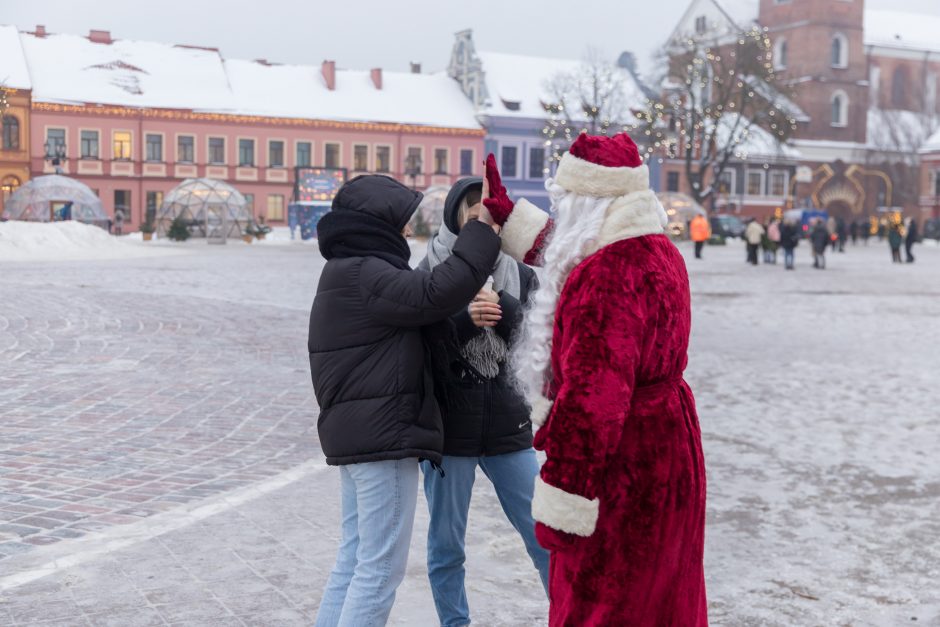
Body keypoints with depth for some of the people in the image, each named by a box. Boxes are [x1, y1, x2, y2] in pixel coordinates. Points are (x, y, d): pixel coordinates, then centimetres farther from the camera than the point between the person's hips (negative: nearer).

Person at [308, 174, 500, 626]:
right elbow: (438, 292, -25)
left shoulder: (348, 273, 17)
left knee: (354, 558, 16)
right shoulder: (364, 275, -16)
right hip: (383, 437, -11)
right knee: (381, 567, -4)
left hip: (356, 435, 11)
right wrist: (486, 231, -16)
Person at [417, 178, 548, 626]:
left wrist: (502, 307, -21)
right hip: (447, 429, -2)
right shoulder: (427, 276, -4)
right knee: (446, 546, 10)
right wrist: (466, 320, -23)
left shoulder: (518, 274, 4)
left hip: (508, 425, 2)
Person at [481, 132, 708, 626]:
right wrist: (508, 214, 27)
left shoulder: (606, 277, -26)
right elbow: (563, 255, 24)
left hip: (621, 469, -10)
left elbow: (591, 399, -30)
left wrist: (561, 505, -26)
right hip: (667, 446, 10)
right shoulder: (658, 250, 6)